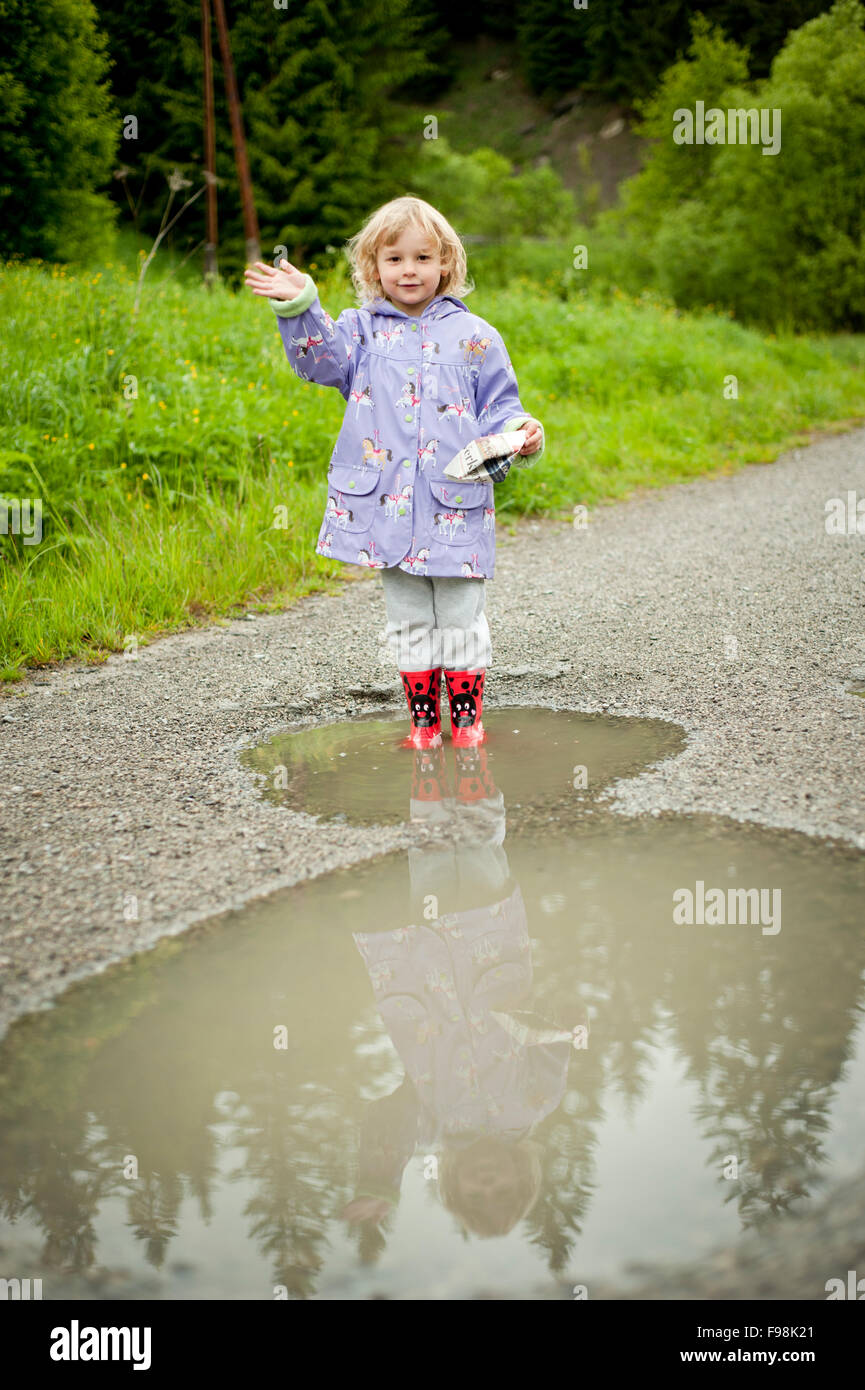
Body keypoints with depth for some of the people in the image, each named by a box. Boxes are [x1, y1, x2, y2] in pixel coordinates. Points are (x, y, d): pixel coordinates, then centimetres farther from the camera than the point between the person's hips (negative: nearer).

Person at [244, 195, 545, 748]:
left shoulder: (473, 336, 6)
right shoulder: (364, 330, 8)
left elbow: (498, 406, 10)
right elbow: (320, 357, -8)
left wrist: (520, 436, -10)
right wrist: (300, 307, -23)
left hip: (457, 505, -1)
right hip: (388, 504, 1)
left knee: (460, 616, 3)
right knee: (408, 620, 9)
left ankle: (468, 717, 15)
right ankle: (424, 719, 18)